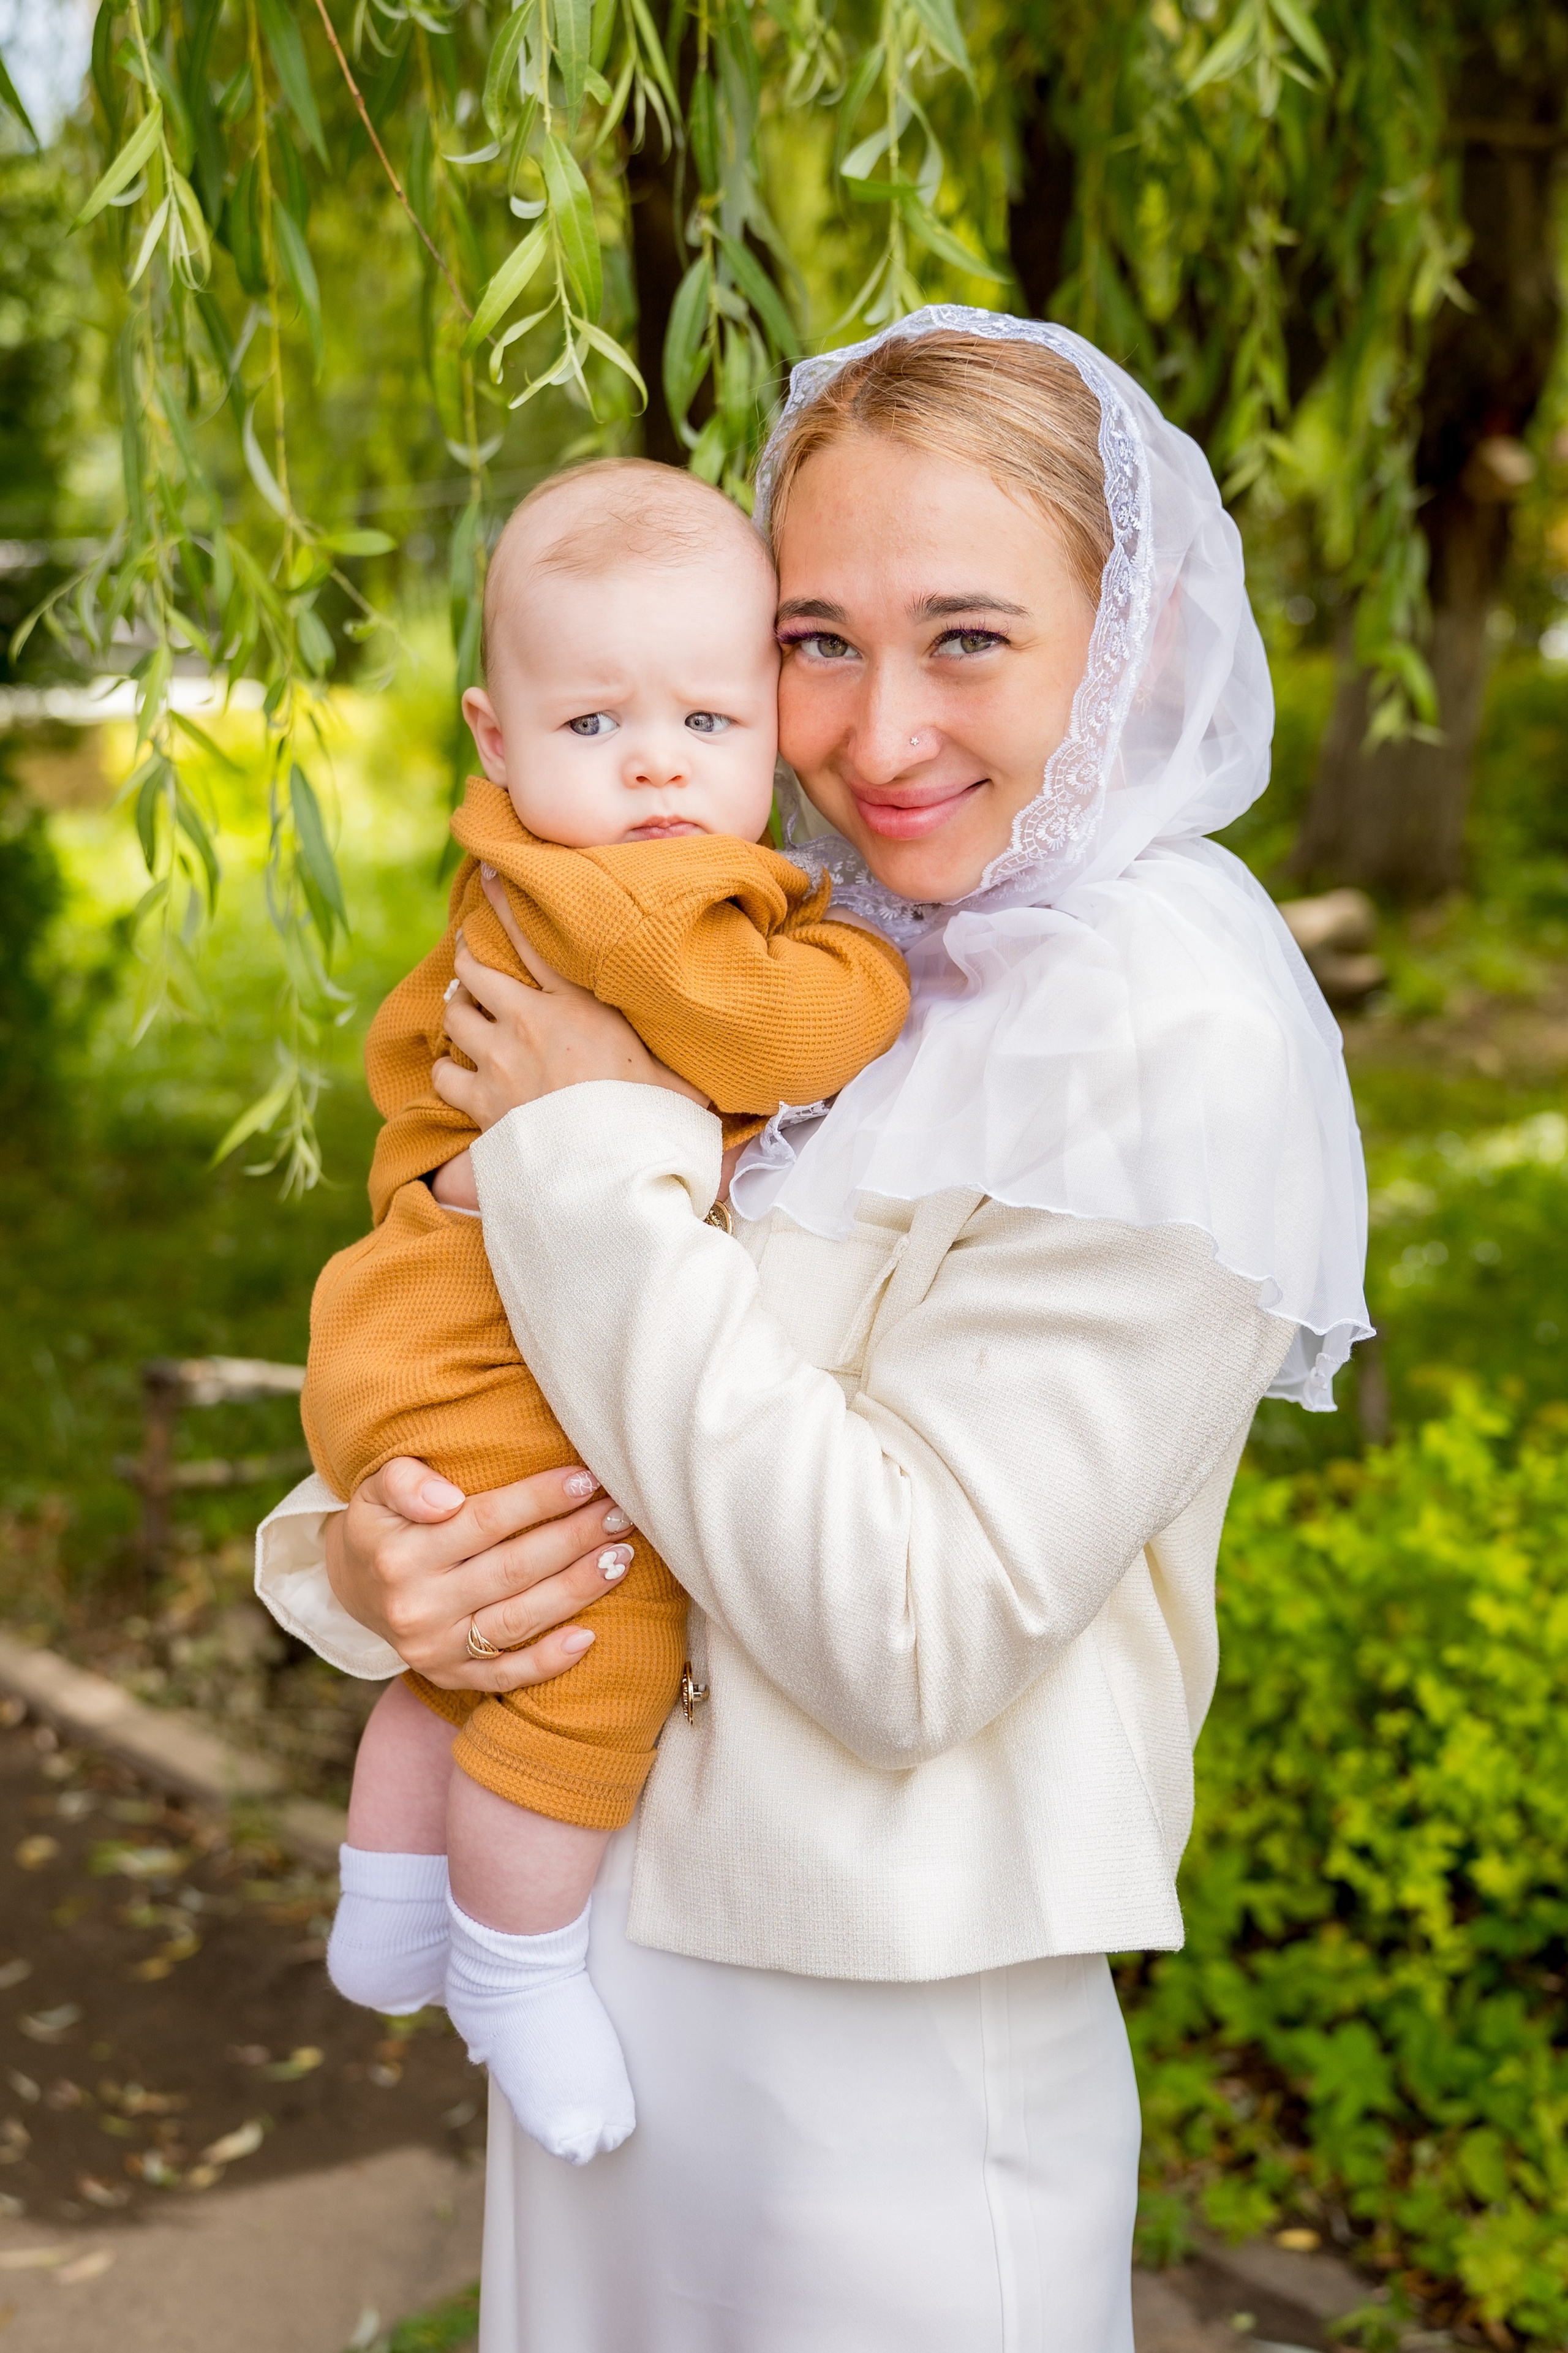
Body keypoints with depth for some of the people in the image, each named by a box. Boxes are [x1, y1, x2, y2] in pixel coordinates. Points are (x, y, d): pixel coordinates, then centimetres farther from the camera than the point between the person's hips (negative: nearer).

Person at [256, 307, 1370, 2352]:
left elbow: (915, 1640, -24)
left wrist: (598, 1158, -19)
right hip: (604, 1943, 7)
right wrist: (362, 1561, -13)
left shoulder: (1171, 1034, -19)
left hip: (886, 2052, -6)